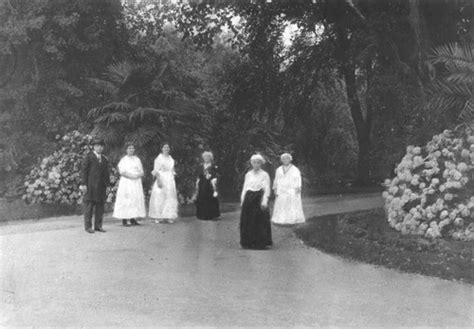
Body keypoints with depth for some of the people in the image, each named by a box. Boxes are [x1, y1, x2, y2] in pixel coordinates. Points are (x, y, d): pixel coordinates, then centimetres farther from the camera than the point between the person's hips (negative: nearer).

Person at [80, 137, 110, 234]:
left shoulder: (104, 159, 17)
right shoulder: (88, 157, -1)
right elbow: (84, 171, -5)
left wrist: (107, 184, 8)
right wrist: (84, 184, -11)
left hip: (101, 186, 5)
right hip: (90, 185, -5)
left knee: (100, 206, 6)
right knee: (89, 206, -2)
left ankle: (98, 226, 12)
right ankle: (88, 226, 3)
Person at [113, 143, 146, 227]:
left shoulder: (137, 160, 14)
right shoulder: (123, 160, 3)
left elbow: (141, 172, 10)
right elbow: (122, 171, -8)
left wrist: (137, 176, -12)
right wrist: (131, 176, -20)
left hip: (136, 182, 4)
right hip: (126, 182, -4)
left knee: (136, 199, -2)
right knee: (125, 200, -9)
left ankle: (133, 219, 2)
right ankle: (124, 220, -8)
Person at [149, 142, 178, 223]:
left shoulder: (171, 159, 14)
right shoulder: (158, 158, -2)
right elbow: (156, 171, -8)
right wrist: (159, 180, -19)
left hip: (170, 180, 5)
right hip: (161, 179, -5)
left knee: (170, 198, 2)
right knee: (159, 198, -7)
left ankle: (168, 217, 5)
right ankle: (158, 217, -4)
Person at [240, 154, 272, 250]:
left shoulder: (264, 175, 1)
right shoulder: (248, 174, 13)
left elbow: (267, 189, -4)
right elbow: (245, 187, 15)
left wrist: (264, 201, -13)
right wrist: (242, 200, 9)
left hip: (259, 198, -4)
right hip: (249, 198, 4)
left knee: (261, 220, -4)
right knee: (247, 220, 1)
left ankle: (263, 243, 4)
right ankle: (248, 242, 9)